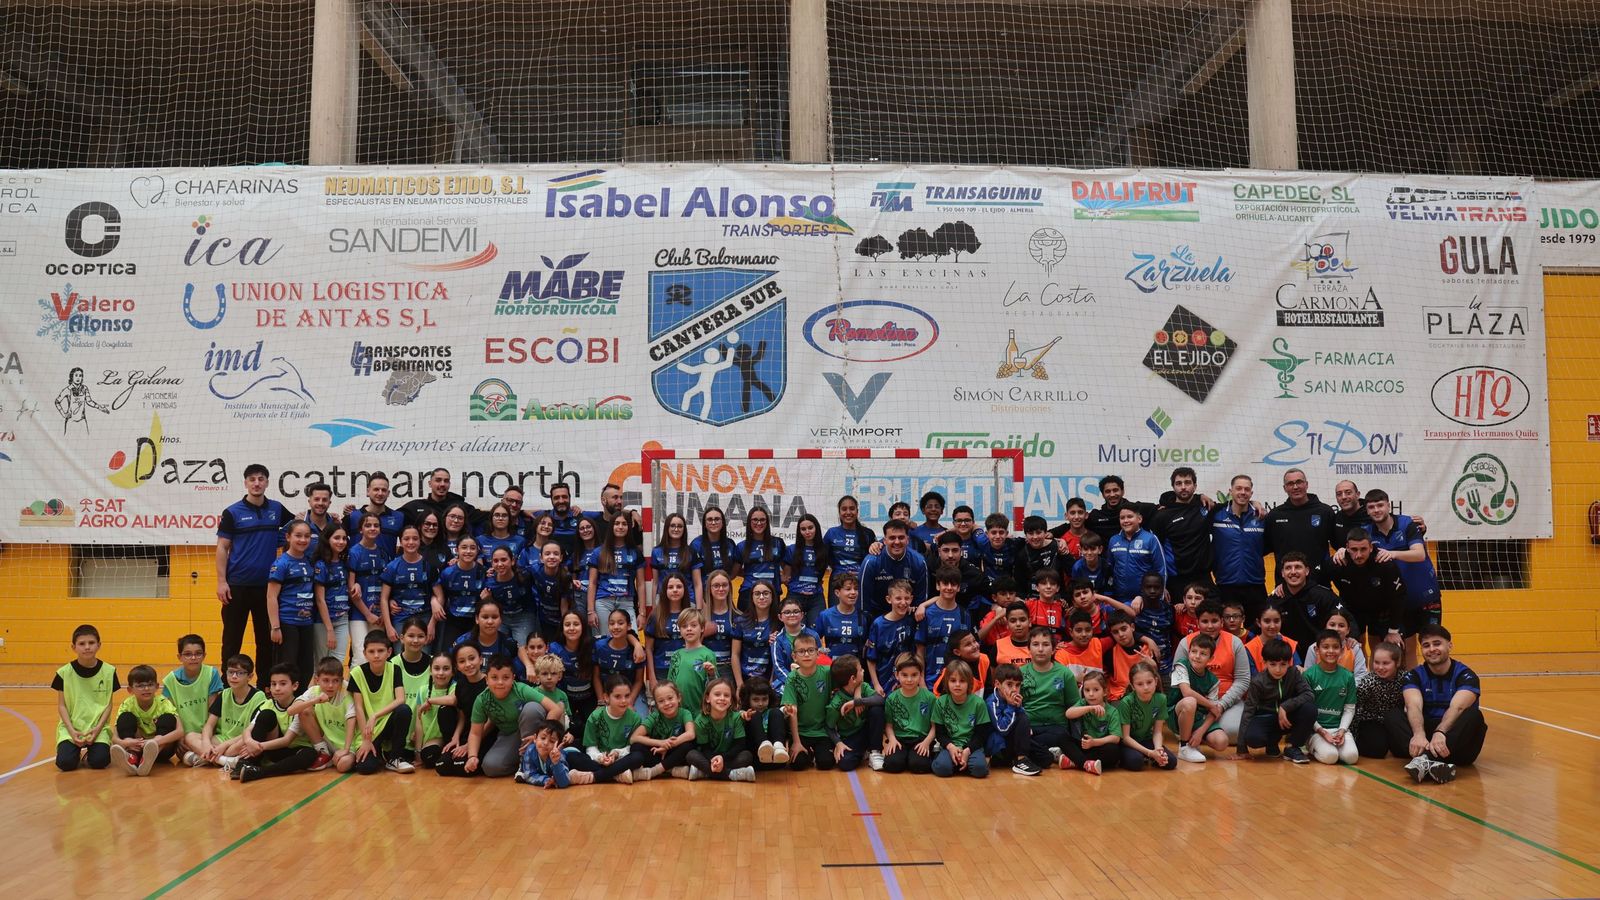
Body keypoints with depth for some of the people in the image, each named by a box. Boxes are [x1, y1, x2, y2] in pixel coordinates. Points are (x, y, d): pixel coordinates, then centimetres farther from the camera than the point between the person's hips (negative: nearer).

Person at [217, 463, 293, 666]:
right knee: (232, 641, 4)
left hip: (267, 586, 3)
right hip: (237, 586, -3)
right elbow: (222, 548, -2)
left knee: (267, 640, 9)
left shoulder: (277, 509, 6)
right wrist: (221, 581, -9)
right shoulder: (233, 512, -2)